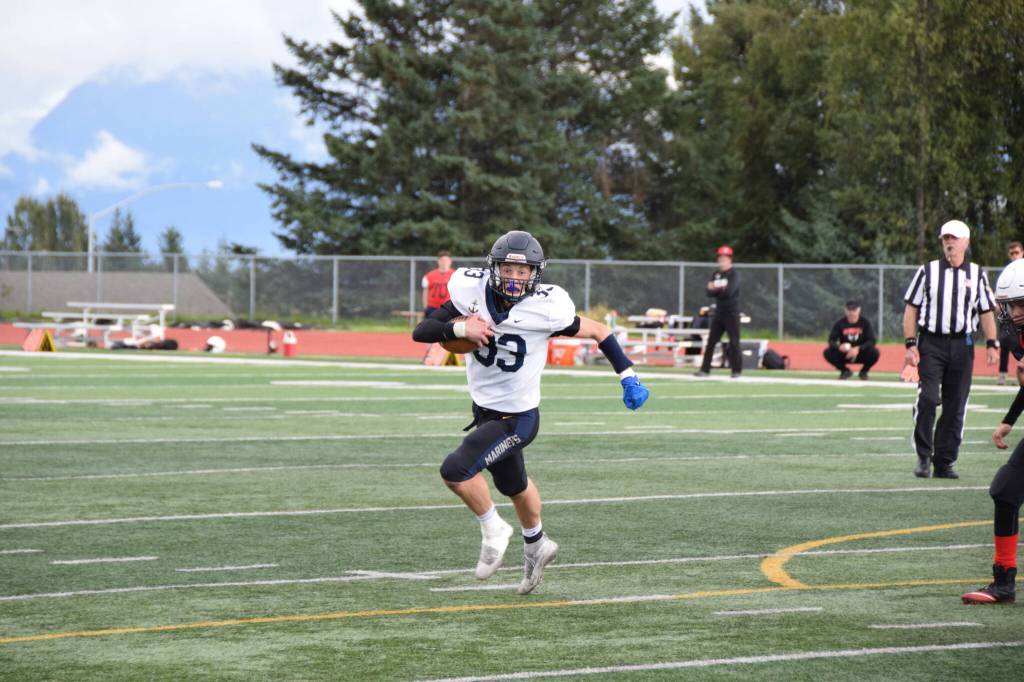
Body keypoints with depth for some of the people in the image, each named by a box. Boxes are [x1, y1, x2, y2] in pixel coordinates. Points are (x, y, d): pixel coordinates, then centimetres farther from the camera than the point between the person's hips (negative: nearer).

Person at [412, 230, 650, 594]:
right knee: (514, 486, 27)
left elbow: (597, 331, -7)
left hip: (517, 418, -5)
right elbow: (421, 332, -11)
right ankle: (536, 546, 54)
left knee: (455, 470, -23)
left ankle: (493, 531, 3)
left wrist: (628, 377, -8)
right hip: (483, 410, 6)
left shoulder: (546, 309, -21)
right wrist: (459, 328, -29)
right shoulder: (474, 294, -12)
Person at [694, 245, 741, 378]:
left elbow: (729, 291, -23)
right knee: (711, 341, 3)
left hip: (731, 313, -6)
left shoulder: (733, 275, -8)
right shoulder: (716, 275, 10)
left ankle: (736, 371, 3)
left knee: (734, 342, -3)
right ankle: (705, 369, 5)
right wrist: (720, 290, -18)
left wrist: (716, 289, -18)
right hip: (719, 312, 6)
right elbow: (710, 292, 1)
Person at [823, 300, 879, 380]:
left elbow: (871, 341, -18)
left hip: (860, 354, -1)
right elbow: (831, 341, -11)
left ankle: (864, 371, 2)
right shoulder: (840, 323, -8)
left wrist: (858, 349, -34)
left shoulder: (865, 322, -11)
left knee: (874, 352, -32)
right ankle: (845, 371, 3)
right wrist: (839, 346, -35)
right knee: (828, 353, -26)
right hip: (844, 354, 1)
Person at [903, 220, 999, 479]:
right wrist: (910, 344, -4)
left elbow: (987, 312, 12)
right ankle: (923, 456, -6)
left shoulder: (977, 275, 10)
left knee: (955, 406, 3)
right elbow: (911, 309, 5)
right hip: (930, 343, -2)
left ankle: (945, 462, 10)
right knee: (927, 398, -16)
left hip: (962, 345, 2)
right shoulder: (927, 271, 5)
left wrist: (992, 344, 0)